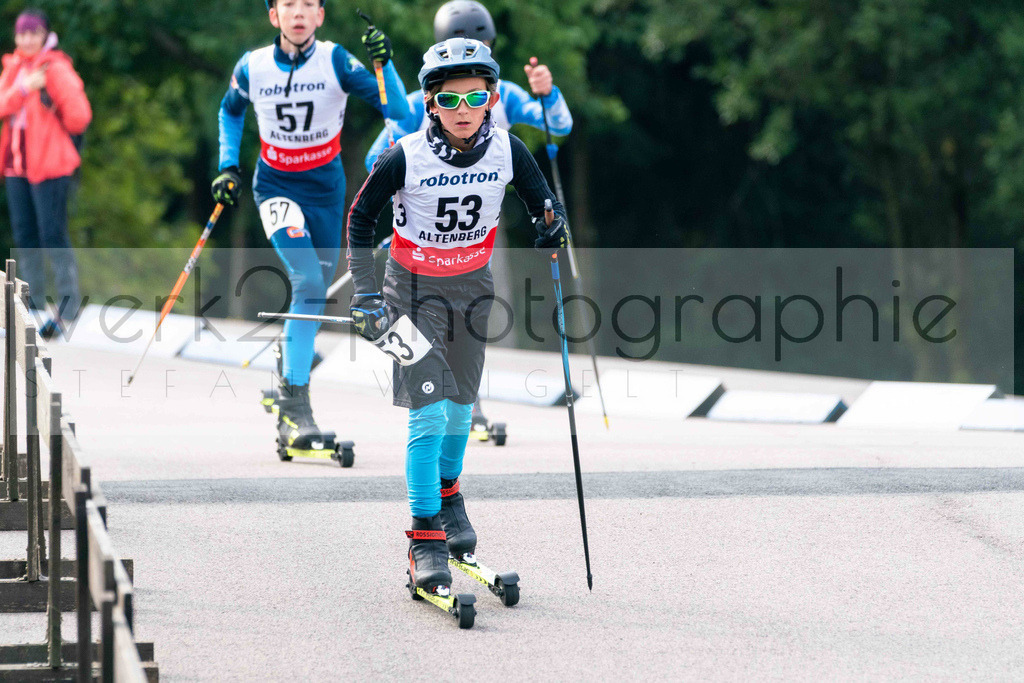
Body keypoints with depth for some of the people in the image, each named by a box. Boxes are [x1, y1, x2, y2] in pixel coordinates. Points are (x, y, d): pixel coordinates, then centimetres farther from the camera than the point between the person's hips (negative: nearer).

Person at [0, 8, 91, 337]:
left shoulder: (56, 70, -6)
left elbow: (78, 117, -10)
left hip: (50, 165, -7)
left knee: (53, 235, -12)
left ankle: (69, 301, -10)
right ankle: (34, 301, 16)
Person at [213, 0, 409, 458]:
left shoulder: (335, 61, -12)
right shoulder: (252, 68, -8)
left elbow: (398, 110, -19)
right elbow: (230, 111, 15)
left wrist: (383, 64, -33)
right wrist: (228, 167, 6)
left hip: (325, 188, 2)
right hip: (275, 185, -2)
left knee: (314, 293, 9)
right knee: (308, 282, -21)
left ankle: (288, 382, 35)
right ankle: (295, 408, -20)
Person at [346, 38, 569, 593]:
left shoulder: (507, 150, -13)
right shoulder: (406, 157, -22)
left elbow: (541, 199, 4)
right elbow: (361, 218, -7)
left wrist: (552, 226, -20)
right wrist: (365, 293, -9)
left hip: (472, 285, 4)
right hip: (414, 290, -4)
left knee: (460, 405, 14)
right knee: (429, 412, -13)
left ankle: (447, 490, 42)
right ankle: (425, 537, -8)